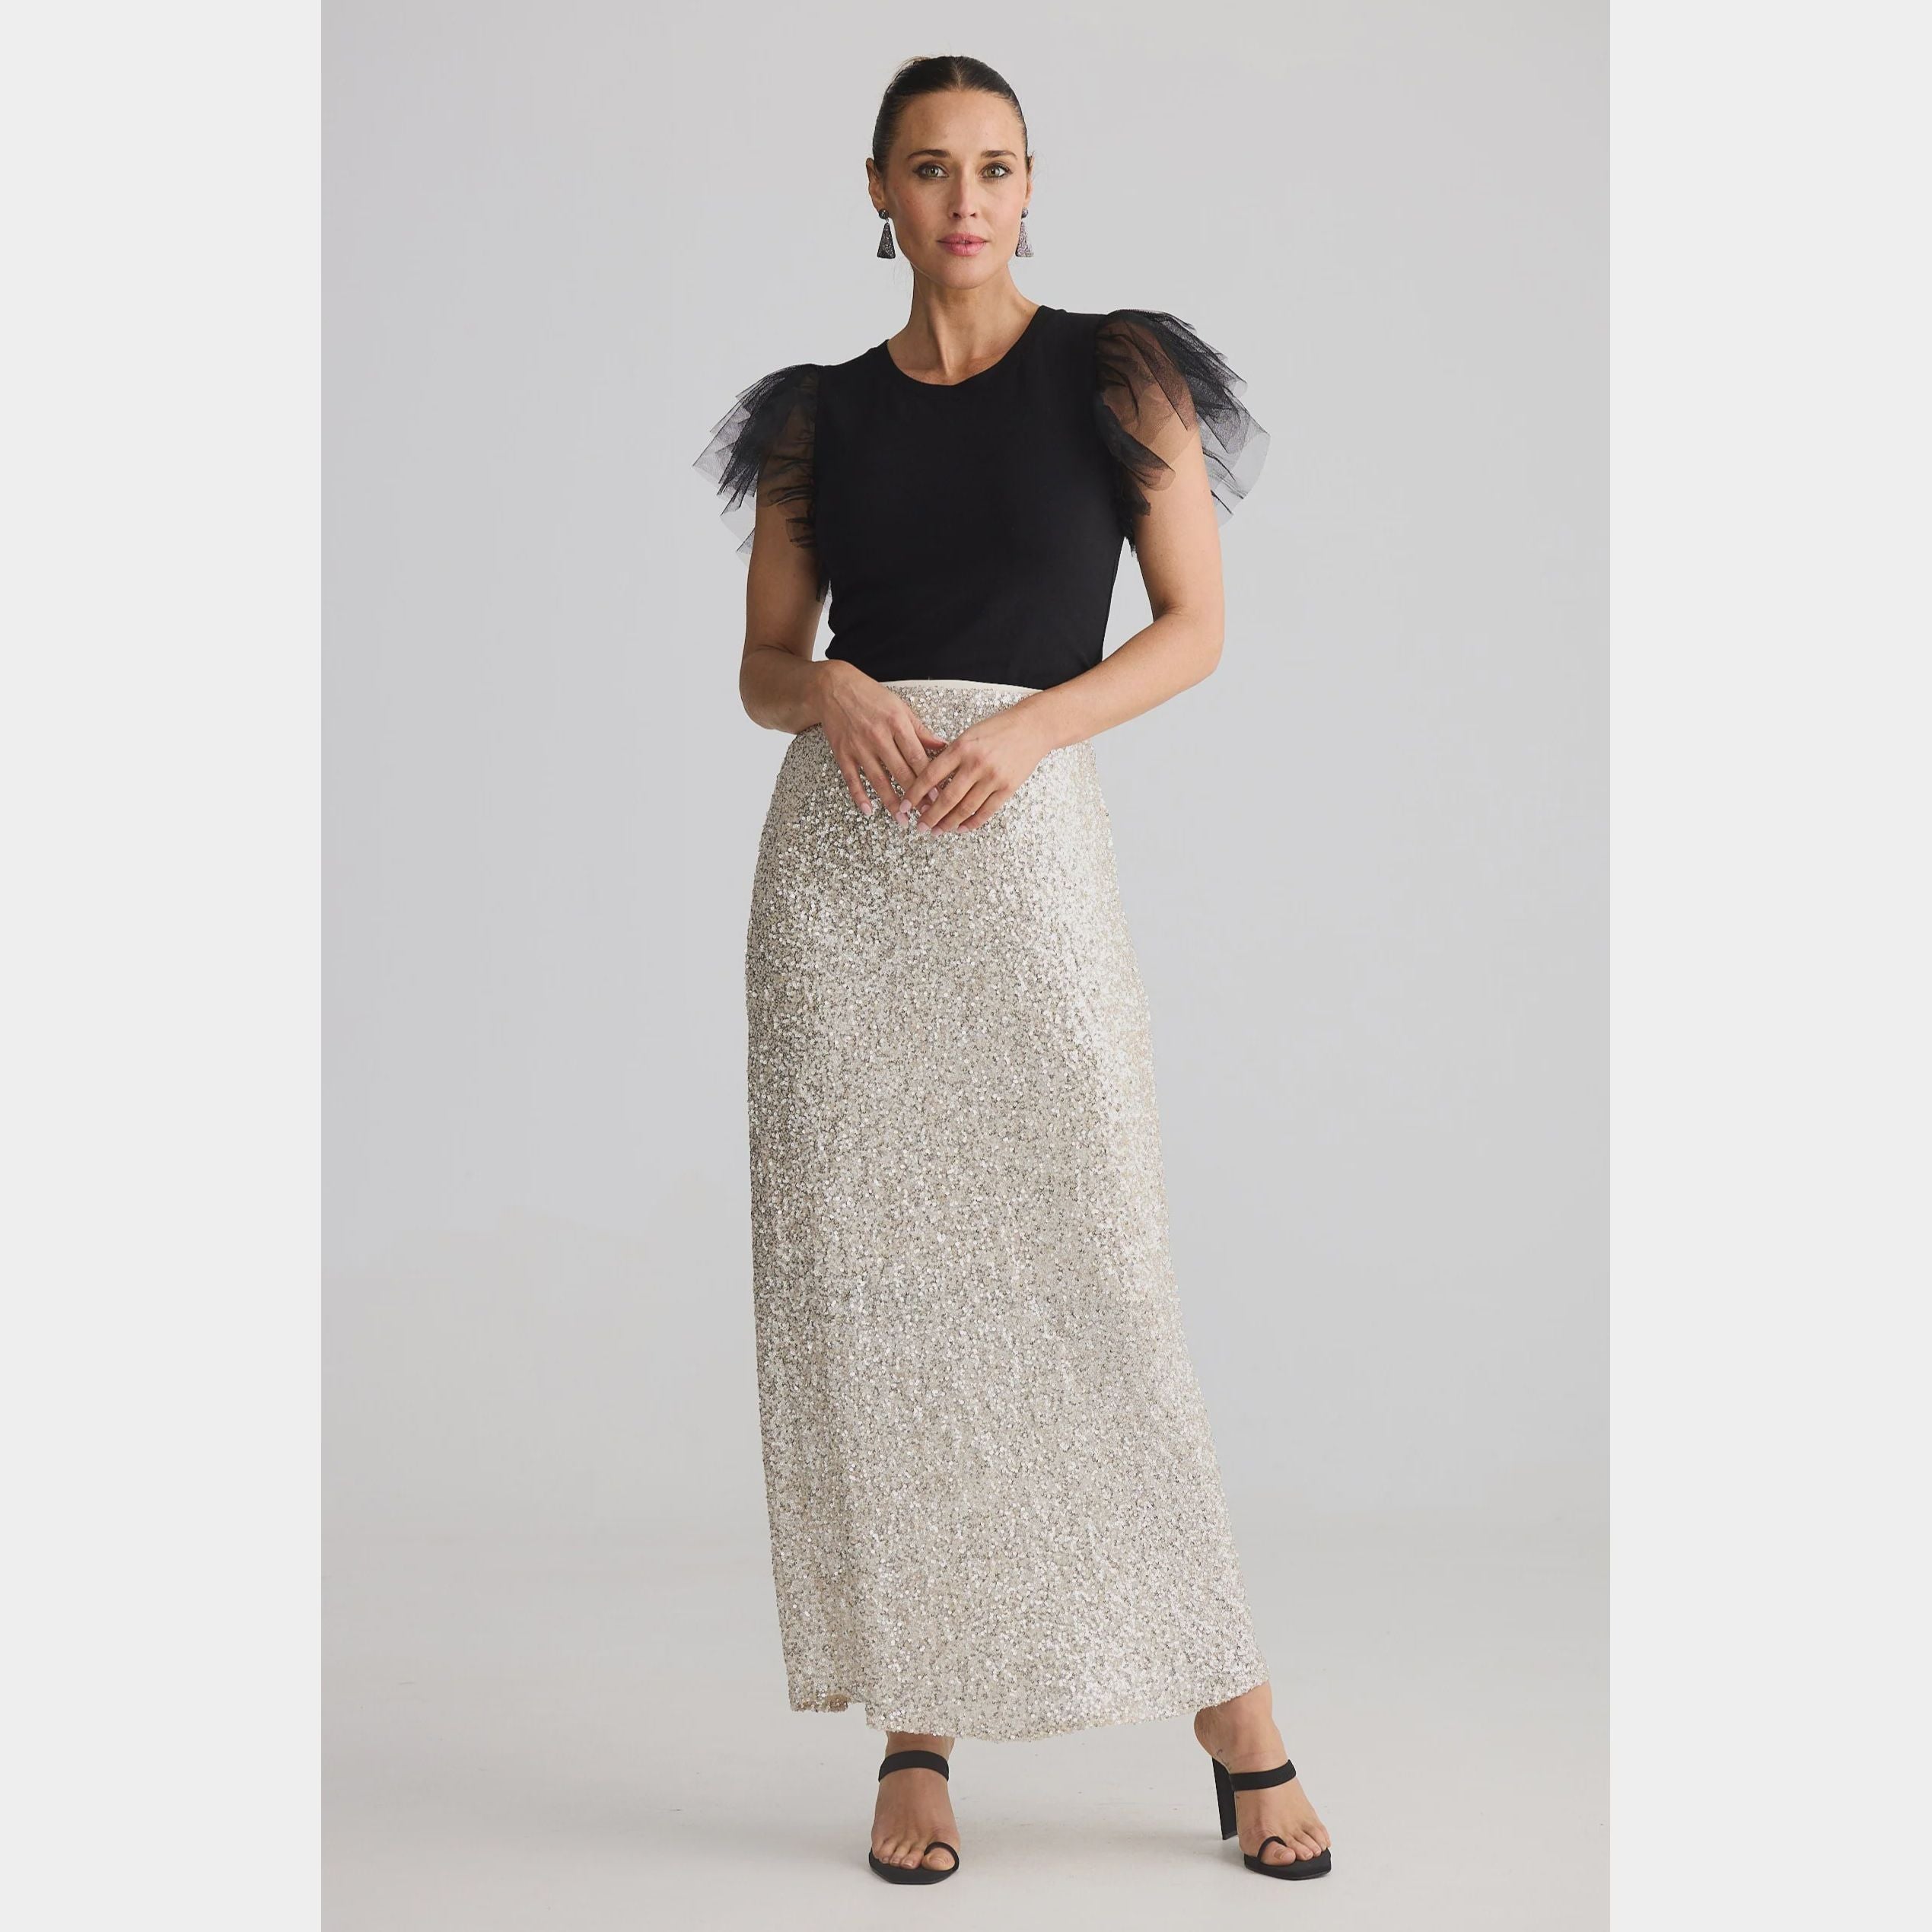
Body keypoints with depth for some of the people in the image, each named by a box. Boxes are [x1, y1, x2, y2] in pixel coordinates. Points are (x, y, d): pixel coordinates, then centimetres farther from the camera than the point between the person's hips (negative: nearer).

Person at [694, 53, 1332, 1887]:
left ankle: (1235, 1712, 8)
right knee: (866, 1276, 1)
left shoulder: (1116, 374, 6)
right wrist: (834, 690, -9)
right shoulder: (818, 418, 12)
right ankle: (917, 1731, 10)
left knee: (1092, 1271, -6)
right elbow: (761, 666, 14)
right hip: (840, 855, 3)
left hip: (1027, 834, -2)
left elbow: (1194, 627, 3)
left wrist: (1031, 725, -12)